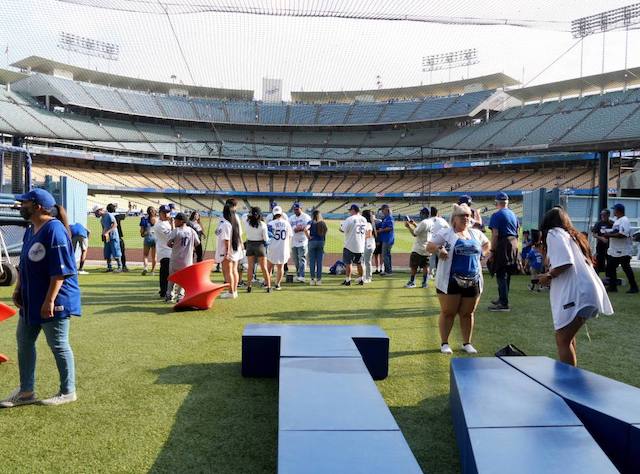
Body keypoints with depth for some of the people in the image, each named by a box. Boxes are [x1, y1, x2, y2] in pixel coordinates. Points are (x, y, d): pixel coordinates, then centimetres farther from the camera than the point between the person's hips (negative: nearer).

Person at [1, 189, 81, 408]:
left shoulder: (54, 230, -20)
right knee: (24, 341, 17)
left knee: (58, 346, 2)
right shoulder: (30, 230, 11)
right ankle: (26, 391, 31)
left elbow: (60, 270, -24)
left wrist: (50, 300, -25)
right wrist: (18, 289, 14)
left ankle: (68, 392, 19)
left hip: (53, 301, -10)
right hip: (31, 300, 10)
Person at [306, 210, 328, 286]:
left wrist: (308, 237, -9)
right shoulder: (323, 223, 6)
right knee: (319, 261, 6)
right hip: (321, 242, 3)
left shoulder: (311, 222, -4)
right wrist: (324, 241, 11)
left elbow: (305, 229, -20)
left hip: (312, 242, -3)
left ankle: (312, 279, 4)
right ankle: (319, 279, 8)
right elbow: (325, 233, 4)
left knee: (312, 261, 4)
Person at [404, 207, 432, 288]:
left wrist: (409, 226, -5)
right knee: (425, 266, 9)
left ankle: (412, 282, 6)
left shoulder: (423, 222, -18)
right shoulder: (431, 222, 9)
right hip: (427, 249, 8)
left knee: (413, 266, 2)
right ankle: (425, 283, 8)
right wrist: (414, 224, 24)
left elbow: (414, 233, -17)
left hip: (418, 249, -8)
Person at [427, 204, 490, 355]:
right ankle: (444, 343, 15)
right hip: (451, 281, -4)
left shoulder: (476, 233, 12)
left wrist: (481, 254, 11)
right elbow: (429, 247, -4)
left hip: (473, 281, 4)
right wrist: (439, 250, -23)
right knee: (448, 312, 4)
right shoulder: (445, 233, -4)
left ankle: (467, 343, 24)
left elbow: (487, 244, 29)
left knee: (468, 313, 11)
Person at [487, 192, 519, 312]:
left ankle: (504, 304, -5)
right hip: (514, 244, 8)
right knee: (507, 274, 17)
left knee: (501, 275, -4)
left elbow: (495, 234, -16)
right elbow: (516, 233, 18)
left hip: (502, 245, -8)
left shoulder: (497, 215, -10)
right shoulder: (513, 215, 13)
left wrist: (492, 251, -14)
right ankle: (502, 299, 29)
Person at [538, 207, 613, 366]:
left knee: (562, 340, -7)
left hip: (576, 294, -10)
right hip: (585, 292, 10)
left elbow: (566, 262, -18)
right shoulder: (572, 234, 23)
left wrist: (548, 276, -3)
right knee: (567, 337, 21)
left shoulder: (554, 233, -3)